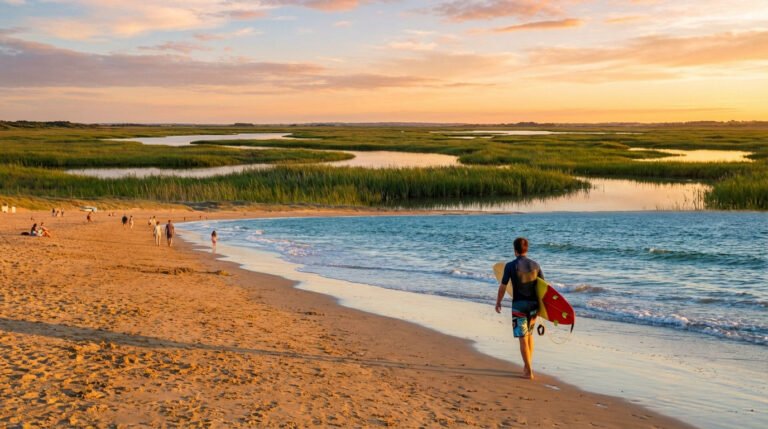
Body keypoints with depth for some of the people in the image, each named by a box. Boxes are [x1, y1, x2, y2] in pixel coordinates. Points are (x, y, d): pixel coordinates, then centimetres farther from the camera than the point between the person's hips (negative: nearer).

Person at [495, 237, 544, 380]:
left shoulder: (510, 266, -8)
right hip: (533, 304, 4)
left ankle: (529, 371, -2)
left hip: (519, 304, -4)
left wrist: (498, 303, 8)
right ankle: (528, 366, 27)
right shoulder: (535, 265, 2)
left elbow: (503, 287, -6)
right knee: (529, 335, 20)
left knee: (523, 338, -1)